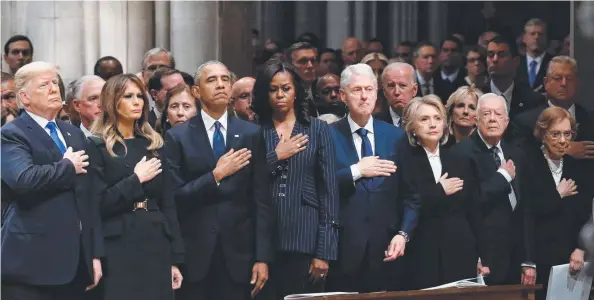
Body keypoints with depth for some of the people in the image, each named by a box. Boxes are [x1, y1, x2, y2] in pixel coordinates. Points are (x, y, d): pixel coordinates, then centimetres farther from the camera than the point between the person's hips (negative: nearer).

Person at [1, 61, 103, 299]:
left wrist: (95, 252, 13)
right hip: (33, 262, -7)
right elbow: (24, 179, -25)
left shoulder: (74, 134, 19)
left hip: (75, 261, 7)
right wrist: (68, 167, -10)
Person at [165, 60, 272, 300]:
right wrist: (216, 175, -15)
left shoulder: (251, 134, 6)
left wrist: (262, 257, -2)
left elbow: (261, 200, 3)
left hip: (238, 254, 1)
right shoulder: (177, 137, 1)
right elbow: (174, 197, -6)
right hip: (194, 255, -1)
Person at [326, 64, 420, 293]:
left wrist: (403, 234, -4)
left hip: (385, 251, 2)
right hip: (344, 252, -2)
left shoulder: (395, 136, 9)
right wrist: (356, 171, -15)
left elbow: (410, 196, 8)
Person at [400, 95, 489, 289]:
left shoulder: (460, 162, 13)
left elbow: (474, 213, 13)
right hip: (422, 258, -4)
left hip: (461, 255, 4)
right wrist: (439, 191, -9)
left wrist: (484, 259, 9)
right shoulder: (405, 162, -1)